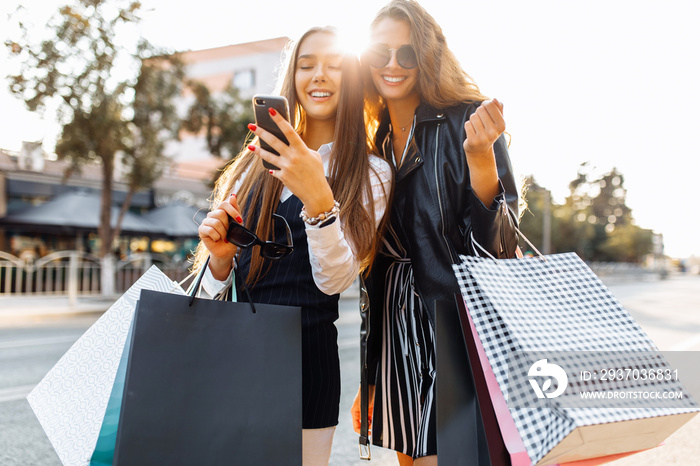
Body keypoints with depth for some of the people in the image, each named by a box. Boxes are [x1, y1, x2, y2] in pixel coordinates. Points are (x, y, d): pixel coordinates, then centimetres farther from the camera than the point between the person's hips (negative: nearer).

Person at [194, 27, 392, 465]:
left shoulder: (371, 175, -1)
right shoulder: (257, 163, 8)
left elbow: (335, 280, -15)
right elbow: (216, 288, 8)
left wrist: (317, 198, -30)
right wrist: (220, 257, -14)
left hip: (306, 358, -3)